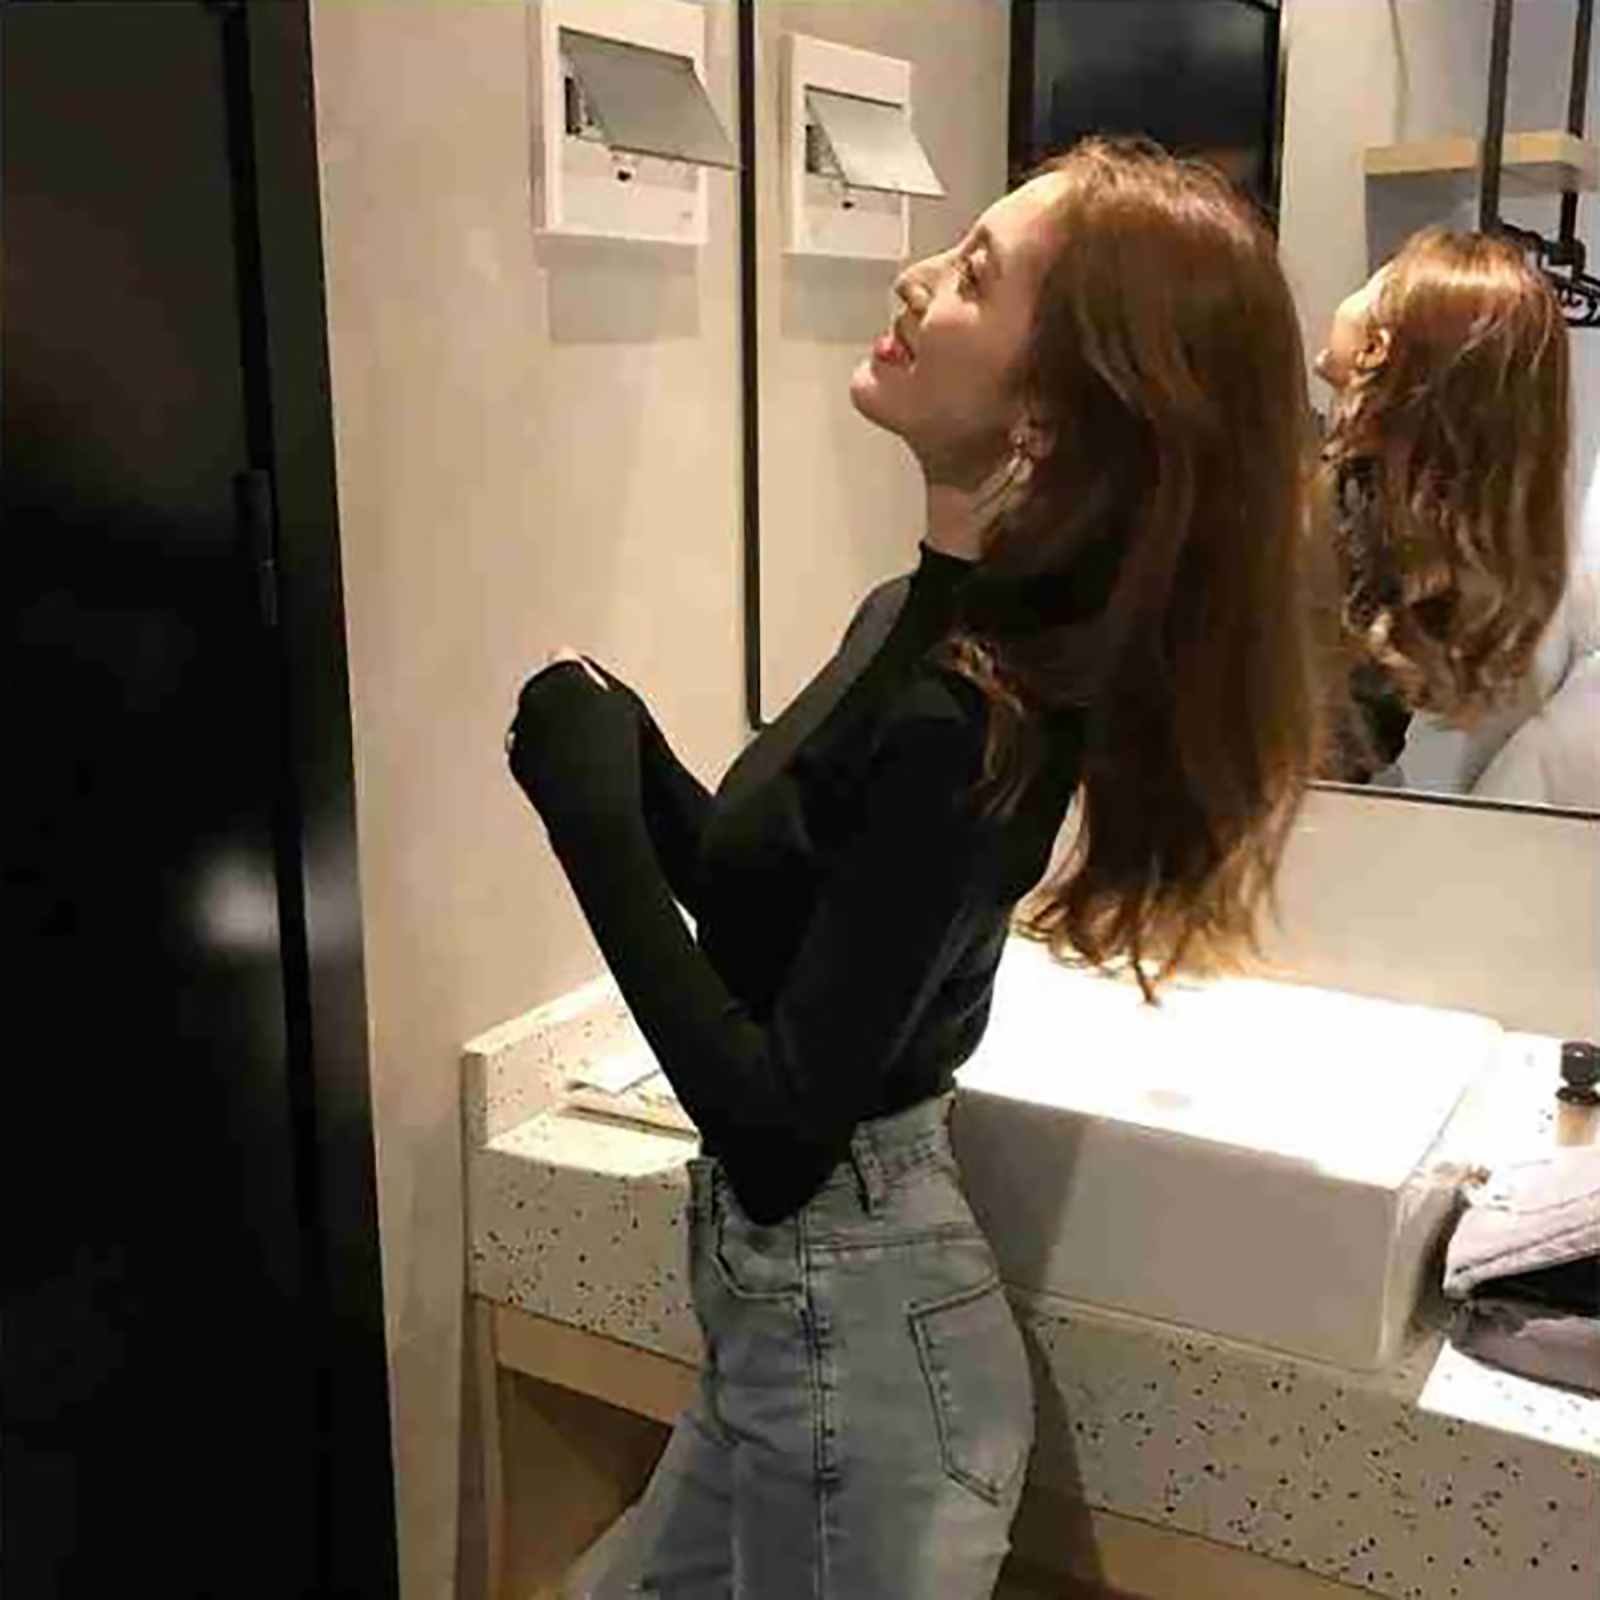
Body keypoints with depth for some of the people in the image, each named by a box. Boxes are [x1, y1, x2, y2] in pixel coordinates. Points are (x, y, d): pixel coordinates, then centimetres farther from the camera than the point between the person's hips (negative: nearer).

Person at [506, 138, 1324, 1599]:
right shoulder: (921, 626, -1)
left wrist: (591, 818, -23)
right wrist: (624, 758, -6)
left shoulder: (968, 723, -28)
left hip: (851, 1332, -8)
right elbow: (770, 912, 8)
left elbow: (778, 1133, -27)